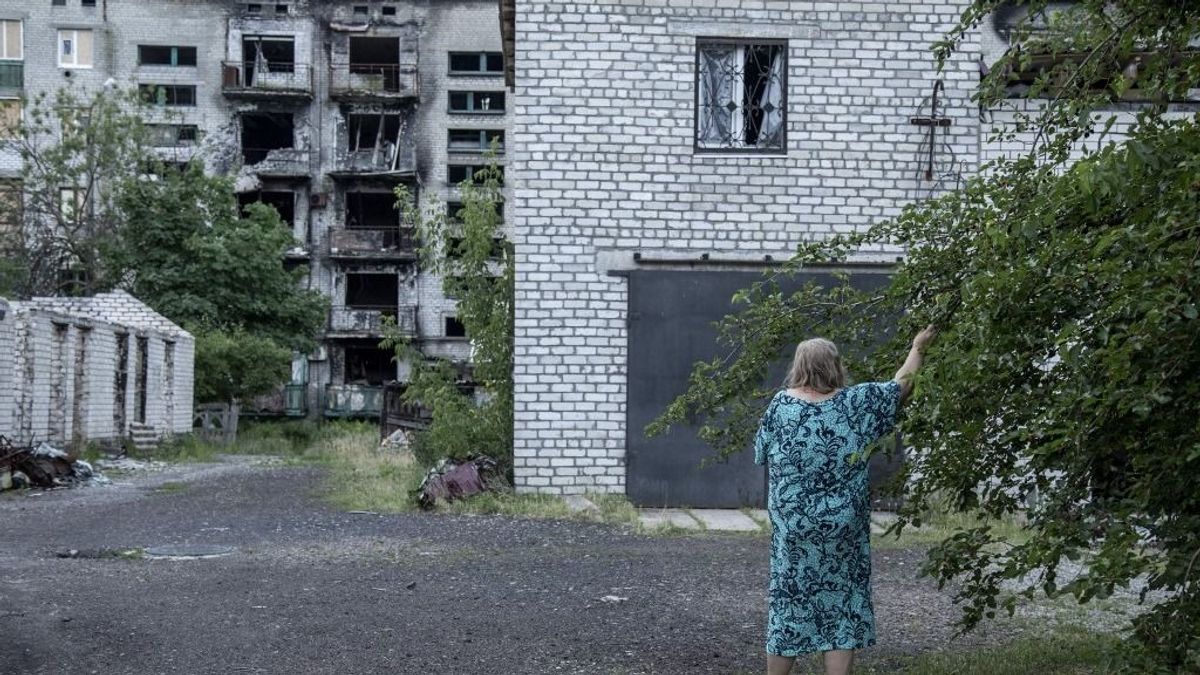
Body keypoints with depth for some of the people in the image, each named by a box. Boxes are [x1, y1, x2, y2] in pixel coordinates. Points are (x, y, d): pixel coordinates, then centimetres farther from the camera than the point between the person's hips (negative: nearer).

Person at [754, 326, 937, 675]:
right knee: (841, 607, 6)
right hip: (842, 529, -1)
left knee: (789, 606, 10)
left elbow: (762, 453, 8)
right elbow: (902, 384, 9)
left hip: (792, 530, 1)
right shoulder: (856, 401, -5)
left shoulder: (781, 404, -4)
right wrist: (917, 349, 24)